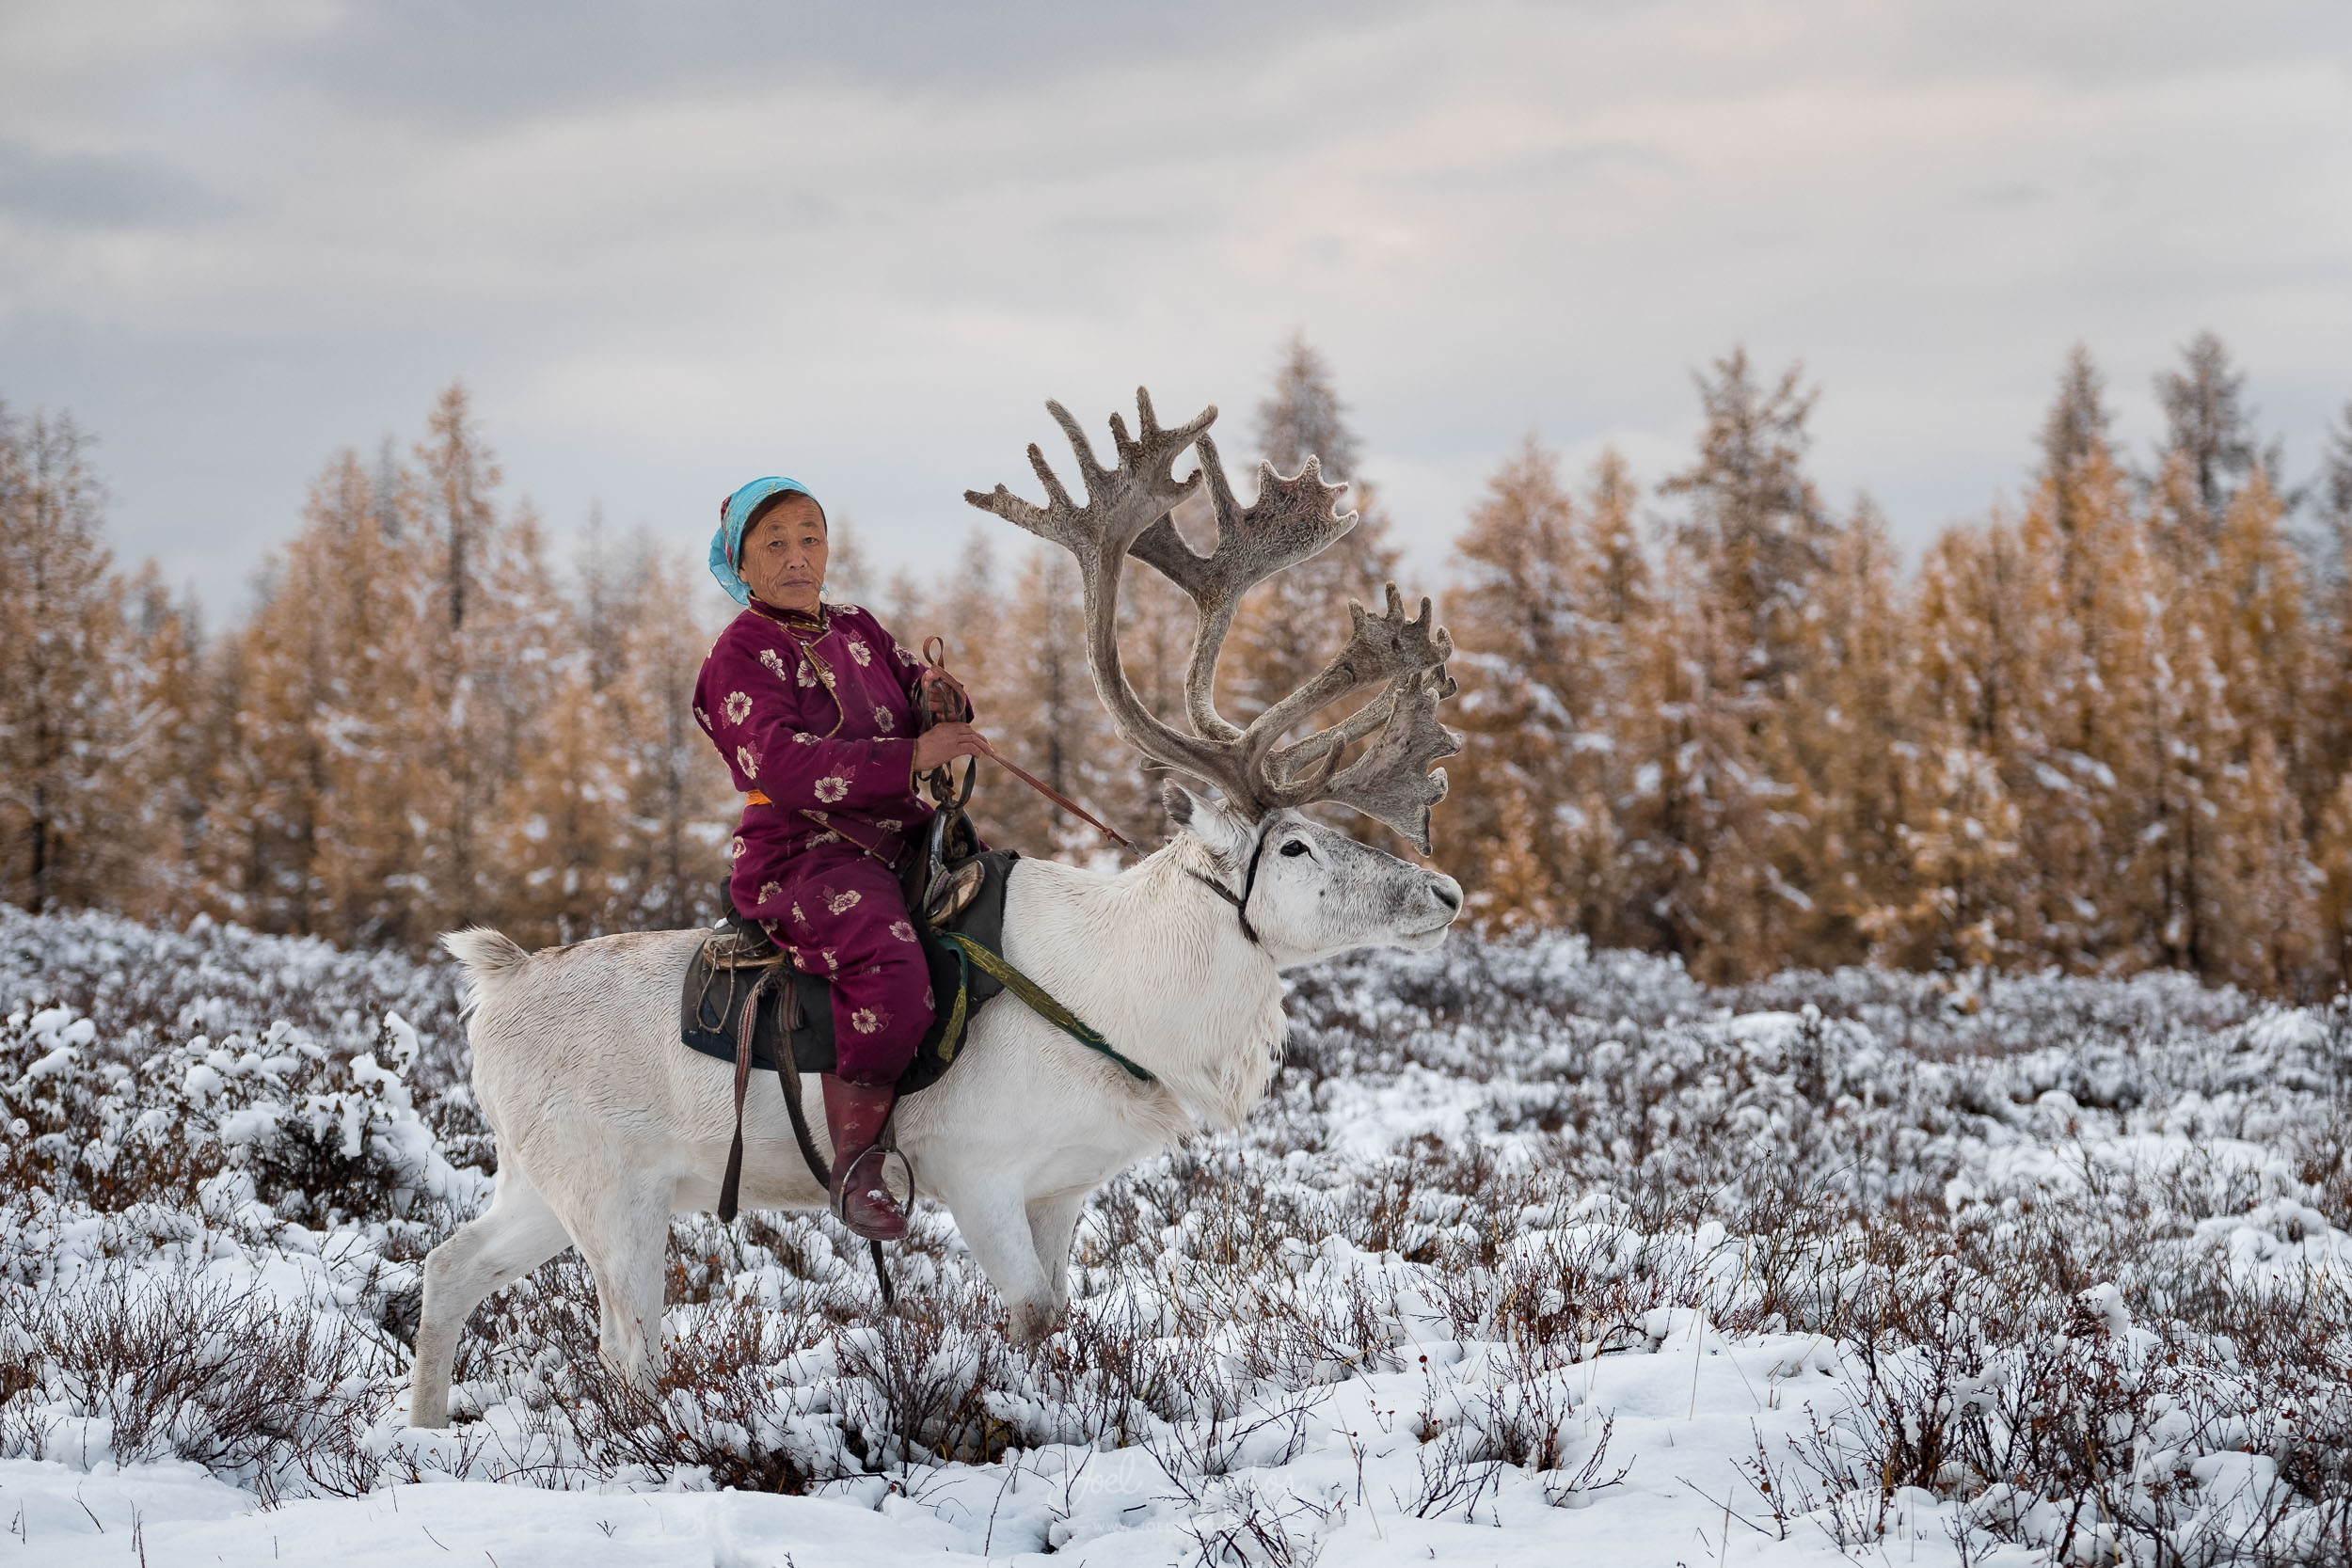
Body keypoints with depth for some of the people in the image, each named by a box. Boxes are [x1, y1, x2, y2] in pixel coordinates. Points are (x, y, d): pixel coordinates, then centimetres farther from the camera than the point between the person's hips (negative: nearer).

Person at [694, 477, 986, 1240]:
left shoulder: (858, 630, 18)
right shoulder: (741, 655, -5)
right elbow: (782, 764, -20)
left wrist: (939, 692, -5)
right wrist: (911, 755, -25)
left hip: (903, 836, 8)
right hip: (801, 854, -8)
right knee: (887, 964, -35)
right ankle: (856, 1163, -27)